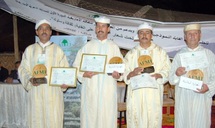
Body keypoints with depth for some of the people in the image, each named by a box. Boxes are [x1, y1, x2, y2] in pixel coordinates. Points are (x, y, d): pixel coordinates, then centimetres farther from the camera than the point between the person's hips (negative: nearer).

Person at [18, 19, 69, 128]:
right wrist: (30, 79, -12)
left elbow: (65, 69, 3)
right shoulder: (29, 50, 9)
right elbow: (23, 69, 7)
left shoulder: (57, 50, 5)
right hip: (35, 93, 1)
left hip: (53, 93, -1)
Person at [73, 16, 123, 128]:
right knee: (89, 119, 1)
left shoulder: (114, 47, 9)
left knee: (107, 119, 0)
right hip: (90, 90, 0)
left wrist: (118, 75, -13)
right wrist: (84, 74, -13)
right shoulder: (87, 46, 8)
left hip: (108, 90, 0)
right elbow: (76, 65, 6)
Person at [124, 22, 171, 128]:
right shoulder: (131, 53, 12)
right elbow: (124, 73, 5)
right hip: (135, 94, 1)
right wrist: (132, 73, -16)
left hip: (154, 94, -1)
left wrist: (158, 75, -17)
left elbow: (167, 70, 2)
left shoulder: (160, 52, 9)